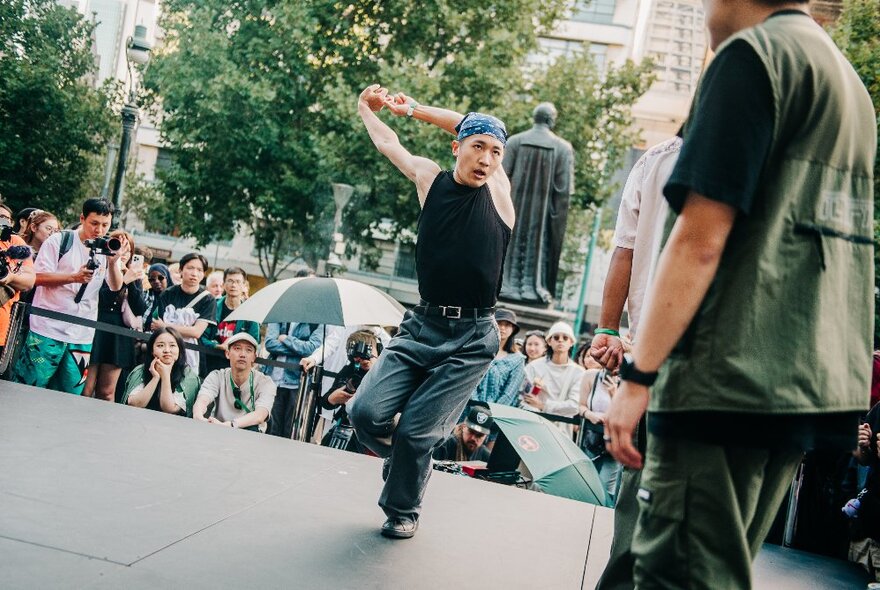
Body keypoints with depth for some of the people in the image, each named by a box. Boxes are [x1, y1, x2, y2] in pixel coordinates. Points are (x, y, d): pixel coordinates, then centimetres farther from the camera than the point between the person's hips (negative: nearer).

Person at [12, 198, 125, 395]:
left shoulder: (108, 249, 9)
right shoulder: (59, 240, -3)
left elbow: (116, 286, 1)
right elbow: (38, 277, -7)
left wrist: (113, 262, -18)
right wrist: (74, 277, -21)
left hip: (82, 337, 4)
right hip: (48, 331, -4)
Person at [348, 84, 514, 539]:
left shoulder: (498, 189, 1)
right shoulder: (430, 179, 5)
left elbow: (471, 126, 12)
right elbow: (386, 142, 23)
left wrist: (412, 108, 21)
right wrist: (365, 108, 35)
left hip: (471, 338, -2)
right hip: (421, 326, 2)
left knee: (415, 431, -7)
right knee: (367, 412, -11)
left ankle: (403, 510, 21)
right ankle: (402, 459, 23)